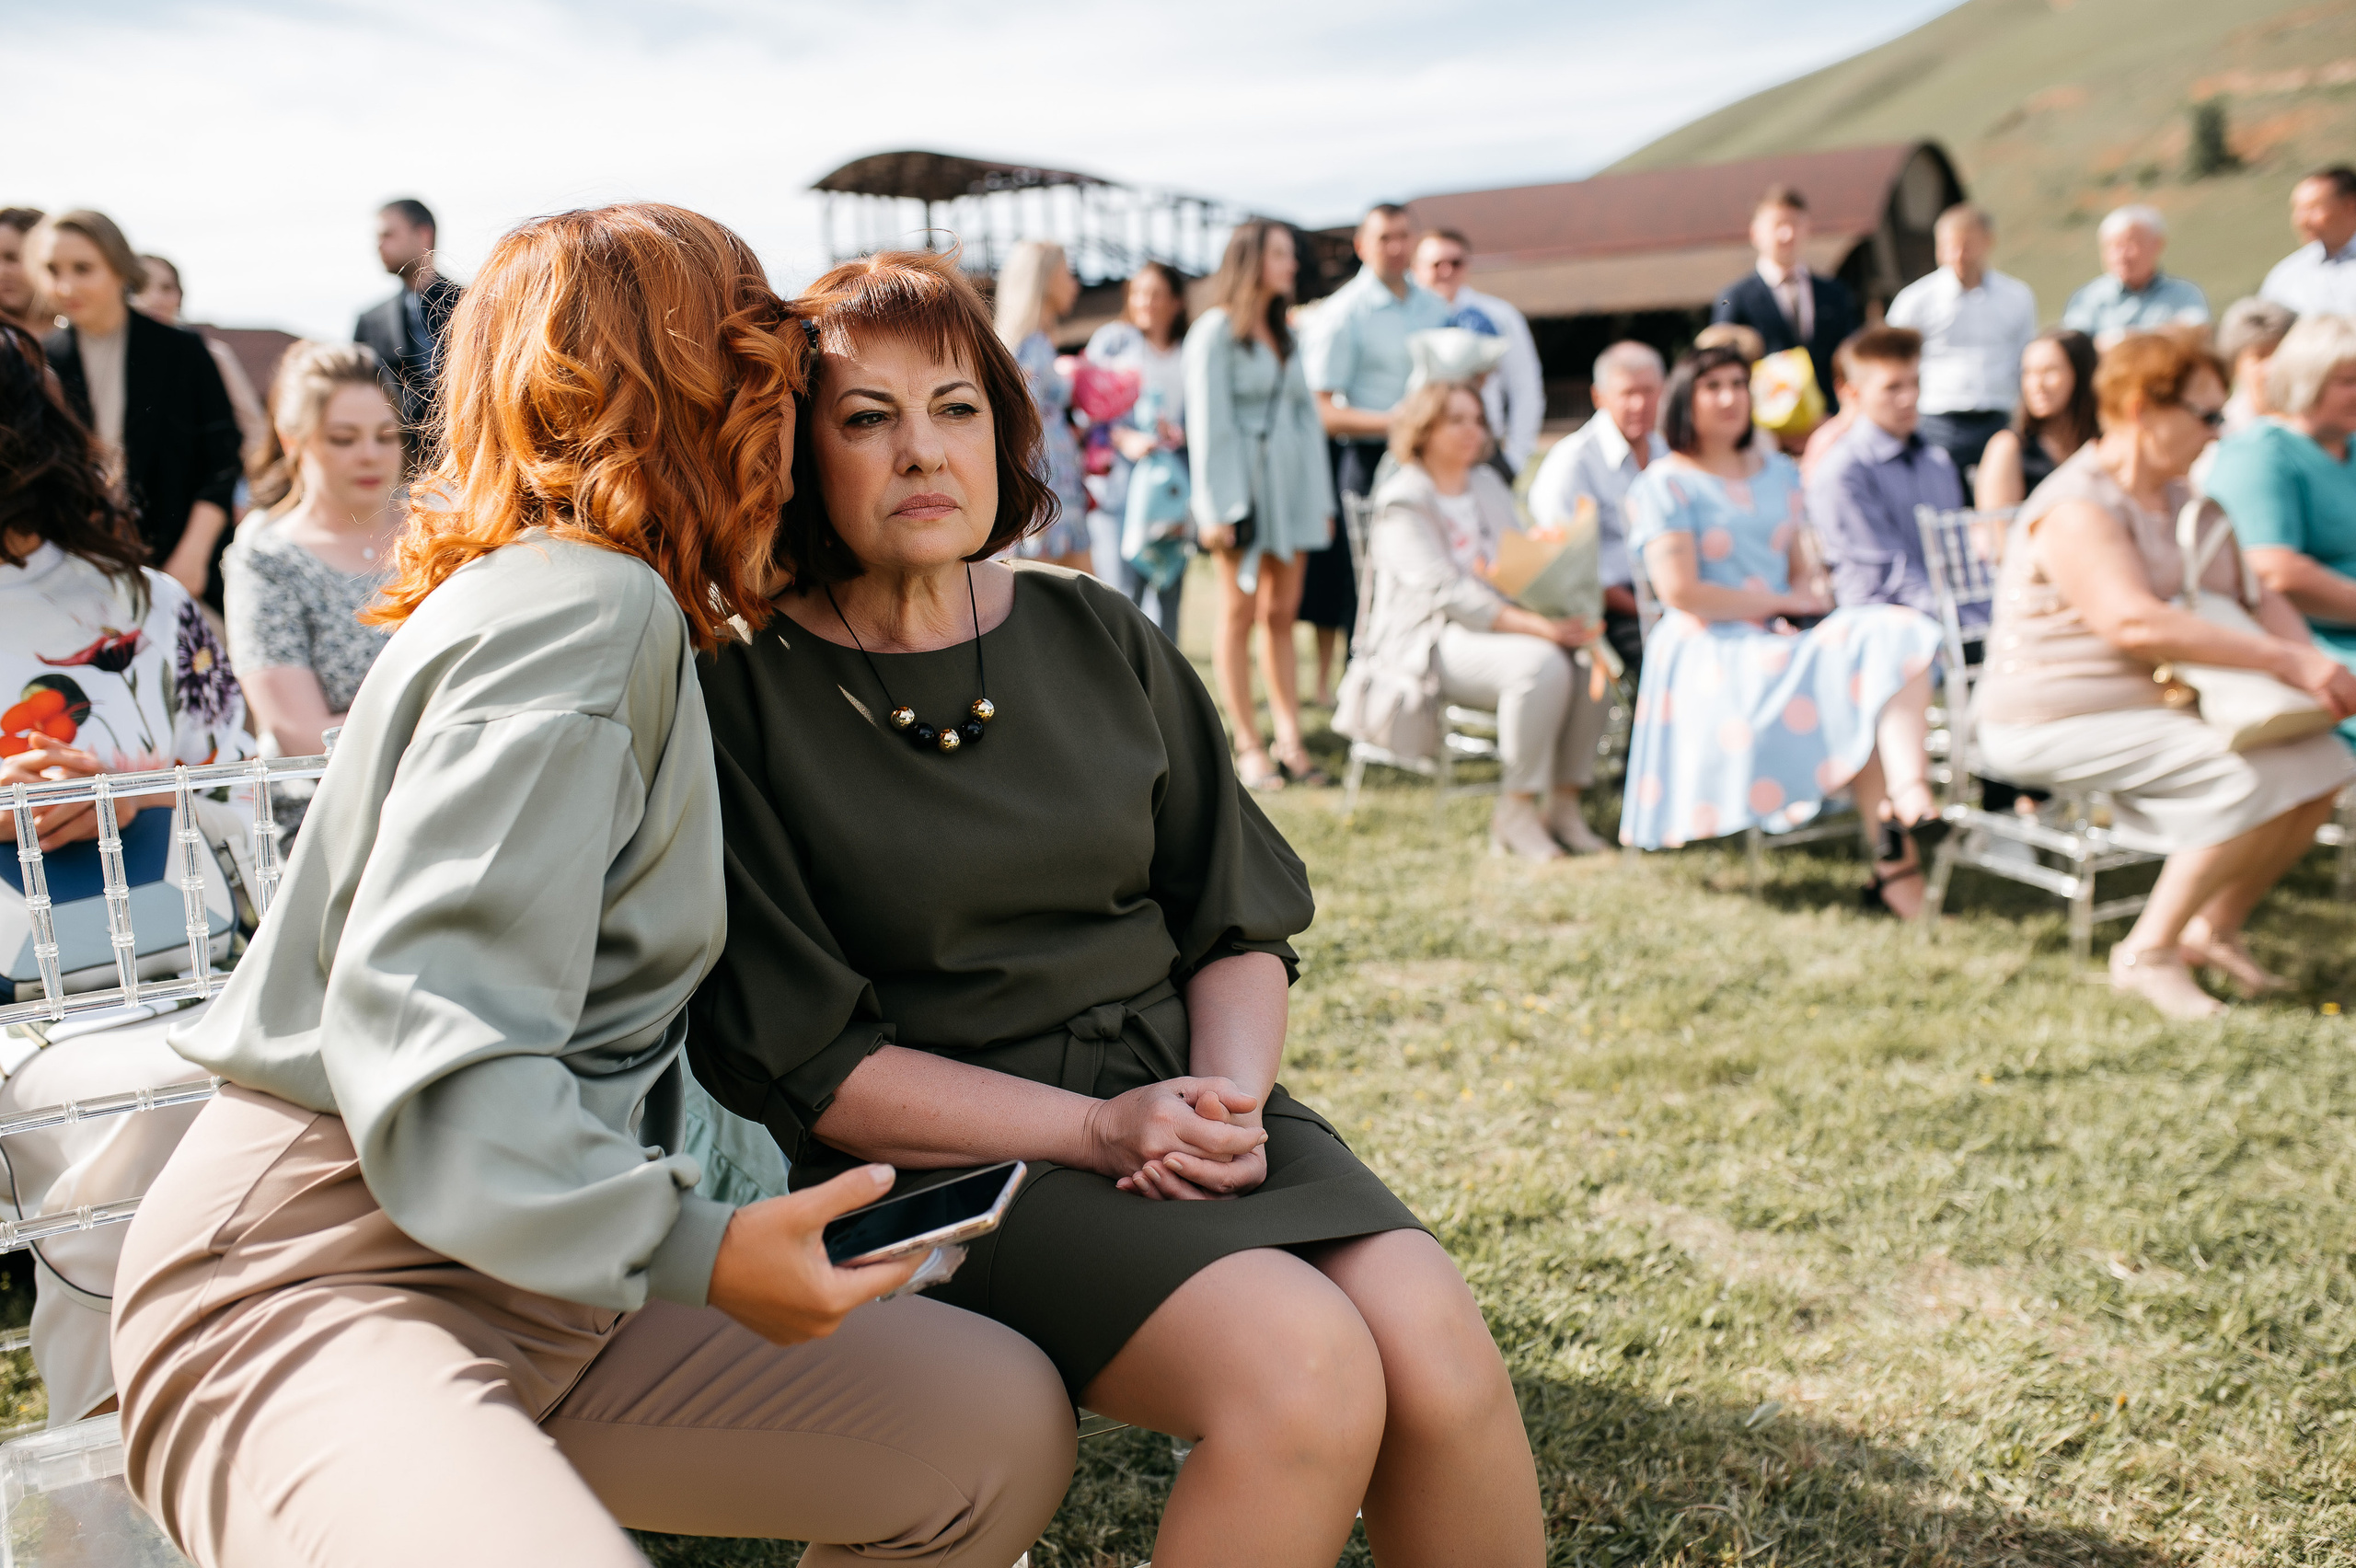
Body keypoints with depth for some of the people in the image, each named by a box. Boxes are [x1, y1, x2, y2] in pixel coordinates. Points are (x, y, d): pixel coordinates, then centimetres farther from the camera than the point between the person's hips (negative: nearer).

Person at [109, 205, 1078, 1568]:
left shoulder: (583, 601, 15)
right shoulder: (585, 608, -14)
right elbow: (422, 1024, -24)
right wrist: (692, 1250, -28)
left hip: (536, 1287, 9)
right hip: (317, 1285, -9)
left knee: (1007, 1425, -2)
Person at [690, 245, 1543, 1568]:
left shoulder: (1099, 640, 9)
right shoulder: (744, 696, -5)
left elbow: (1241, 924, 12)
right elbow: (805, 1063, -8)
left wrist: (1229, 1088, -9)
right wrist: (1095, 1130, -15)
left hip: (1179, 1096, 5)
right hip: (953, 1159, -4)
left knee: (1439, 1352, -21)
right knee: (1306, 1364, -28)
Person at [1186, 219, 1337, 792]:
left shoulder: (1284, 334, 17)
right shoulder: (1215, 331, -4)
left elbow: (1306, 416, 16)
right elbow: (1206, 422, -10)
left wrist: (1321, 497, 11)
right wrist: (1215, 509, -15)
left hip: (1291, 484, 6)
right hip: (1240, 481, -6)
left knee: (1282, 614, 6)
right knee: (1240, 613, -1)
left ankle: (1290, 739, 7)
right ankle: (1248, 746, 3)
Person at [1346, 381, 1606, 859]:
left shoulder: (1489, 484, 18)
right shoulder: (1403, 501, -7)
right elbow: (1448, 594, -19)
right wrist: (1540, 627, -28)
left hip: (1505, 622, 7)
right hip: (1433, 641, -7)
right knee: (1544, 664, -32)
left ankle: (1564, 802, -11)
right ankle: (1515, 812, -20)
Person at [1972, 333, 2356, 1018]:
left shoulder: (2183, 502, 16)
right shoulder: (2075, 509, -16)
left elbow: (2259, 594, 17)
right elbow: (2134, 623, -30)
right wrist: (2283, 660, -29)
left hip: (2165, 706, 9)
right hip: (2061, 723, -9)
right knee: (2254, 778, -26)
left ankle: (2213, 928, 8)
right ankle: (2146, 953, -12)